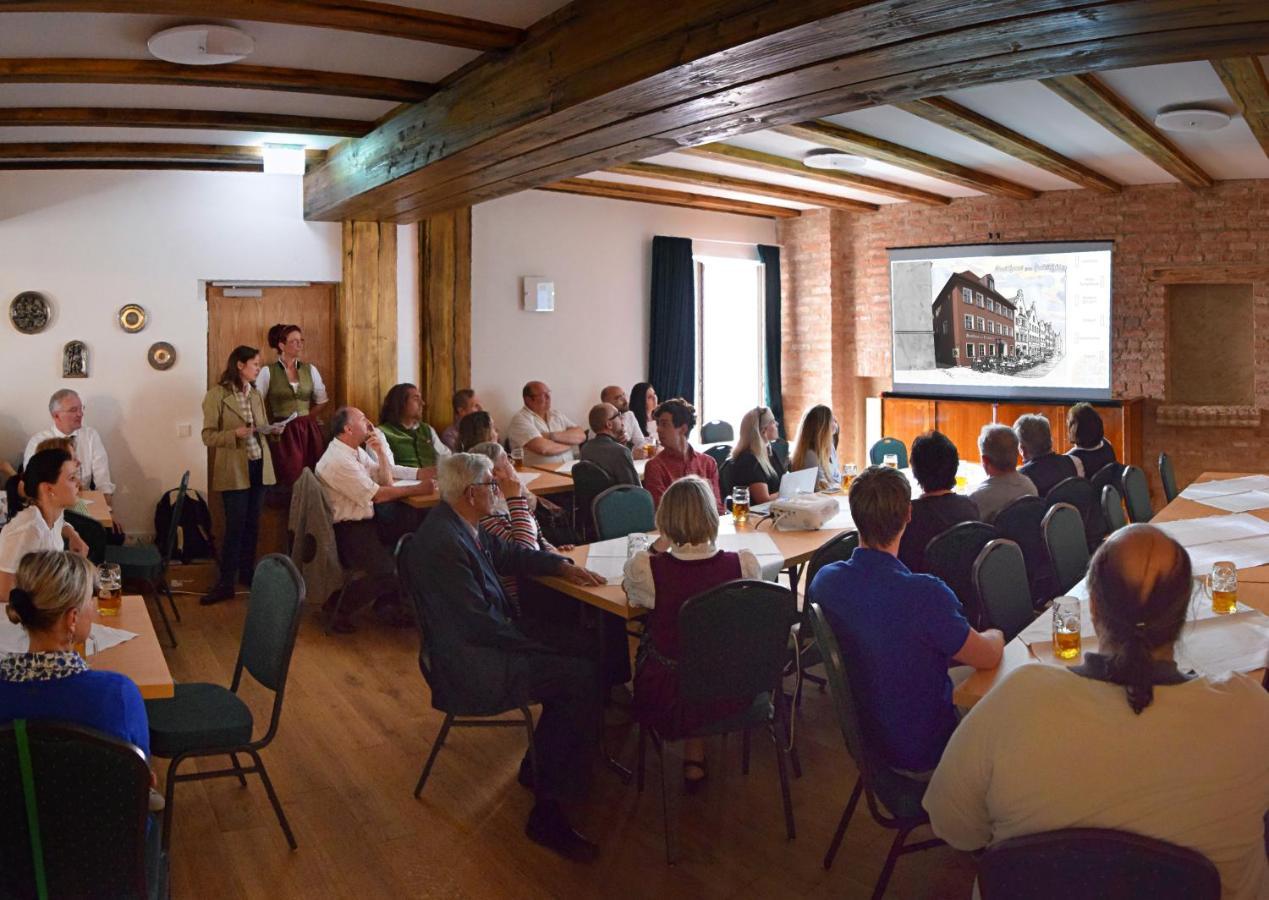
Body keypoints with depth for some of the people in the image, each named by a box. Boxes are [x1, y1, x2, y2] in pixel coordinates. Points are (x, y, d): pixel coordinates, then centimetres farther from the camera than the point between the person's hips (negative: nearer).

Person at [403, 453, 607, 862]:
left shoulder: (463, 525, 6)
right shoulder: (442, 544, -25)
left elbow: (509, 553, 21)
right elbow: (479, 624, -24)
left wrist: (561, 565, 7)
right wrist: (536, 645, -13)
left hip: (484, 642, 11)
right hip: (468, 666, -10)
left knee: (577, 656, 7)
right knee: (581, 679, -16)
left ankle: (540, 767, 19)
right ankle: (548, 815, -8)